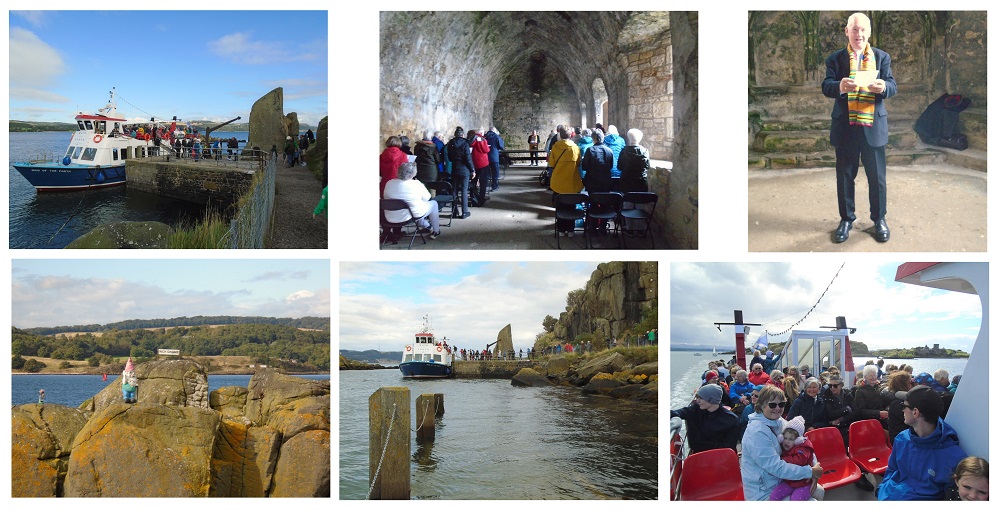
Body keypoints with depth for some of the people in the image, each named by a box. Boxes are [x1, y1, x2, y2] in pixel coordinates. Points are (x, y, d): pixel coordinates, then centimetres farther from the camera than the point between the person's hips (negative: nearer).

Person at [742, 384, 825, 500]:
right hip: (764, 493, -8)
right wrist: (810, 472, -21)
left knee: (819, 491, 9)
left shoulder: (778, 422, 1)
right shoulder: (757, 432, -25)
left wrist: (812, 472, -12)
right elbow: (776, 467, -27)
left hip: (781, 482, 8)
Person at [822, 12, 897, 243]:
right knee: (845, 175, 9)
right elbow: (826, 87, -10)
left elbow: (892, 87, -3)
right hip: (845, 127, 0)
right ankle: (846, 219, 23)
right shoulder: (835, 58, 2)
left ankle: (879, 219, 23)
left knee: (877, 175, 7)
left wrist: (883, 87, -28)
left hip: (874, 127, 0)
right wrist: (839, 87, -33)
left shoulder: (882, 57, 5)